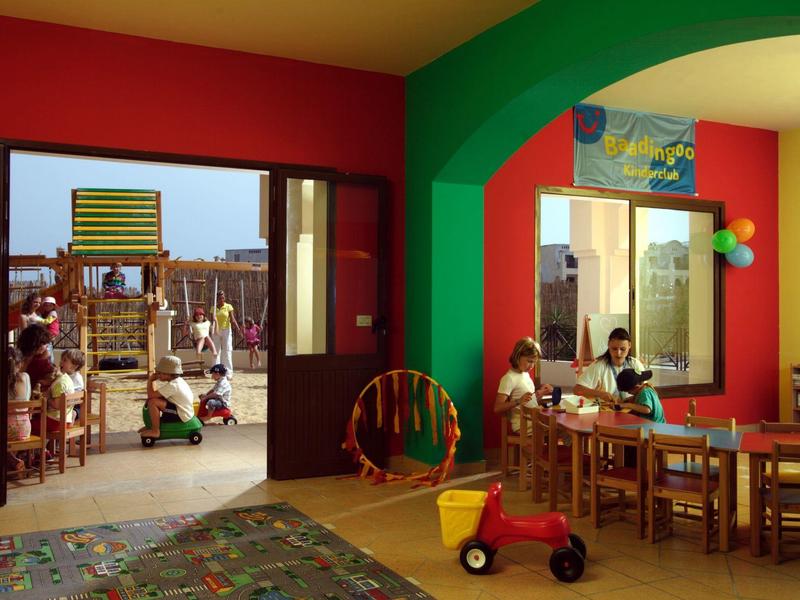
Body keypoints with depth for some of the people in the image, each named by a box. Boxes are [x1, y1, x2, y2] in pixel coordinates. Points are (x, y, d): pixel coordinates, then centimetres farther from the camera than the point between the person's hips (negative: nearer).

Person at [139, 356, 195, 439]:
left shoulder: (172, 385, -23)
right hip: (185, 413, 10)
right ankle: (153, 425, 29)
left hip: (181, 416, -10)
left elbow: (151, 395, -24)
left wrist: (150, 380, -9)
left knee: (152, 402, -21)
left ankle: (155, 431, -10)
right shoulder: (178, 380, 7)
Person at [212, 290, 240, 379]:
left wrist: (238, 328, -19)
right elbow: (213, 319, 8)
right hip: (216, 331, 3)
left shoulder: (228, 307, -2)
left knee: (227, 352, -6)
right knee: (216, 352, 5)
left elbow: (232, 320, -7)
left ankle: (228, 372, -6)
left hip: (226, 331, -3)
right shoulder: (214, 308, 6)